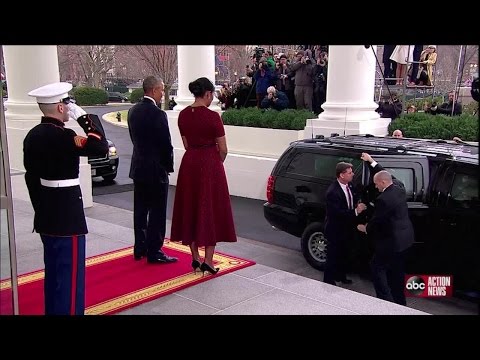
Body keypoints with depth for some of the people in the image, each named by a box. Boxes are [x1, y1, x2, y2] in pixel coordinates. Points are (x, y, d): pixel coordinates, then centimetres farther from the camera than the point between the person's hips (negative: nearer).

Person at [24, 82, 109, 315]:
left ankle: (53, 310, 33)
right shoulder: (60, 136, -20)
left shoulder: (33, 135, 8)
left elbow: (31, 177, 13)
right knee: (69, 276, -1)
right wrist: (84, 117, -17)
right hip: (67, 218, -10)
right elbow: (100, 147, -27)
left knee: (54, 273, 20)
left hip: (46, 218, 10)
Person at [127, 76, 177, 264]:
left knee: (140, 210, 15)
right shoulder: (158, 114, -18)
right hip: (156, 170, -8)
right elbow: (166, 144, -15)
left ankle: (140, 248, 24)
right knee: (157, 213, 1)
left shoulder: (133, 111, 6)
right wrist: (169, 166, 0)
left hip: (138, 168, 8)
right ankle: (154, 252, 7)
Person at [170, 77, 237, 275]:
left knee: (190, 209, 13)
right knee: (211, 209, 4)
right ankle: (208, 261, 5)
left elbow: (186, 144, 11)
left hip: (189, 164, 6)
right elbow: (223, 149, -8)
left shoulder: (183, 115, 3)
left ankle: (195, 258, 20)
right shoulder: (212, 116, -14)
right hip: (210, 164, -5)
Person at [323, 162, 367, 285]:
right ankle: (328, 281, 23)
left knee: (342, 254, 24)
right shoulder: (332, 192, -29)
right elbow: (337, 213, -30)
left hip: (346, 228, 8)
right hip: (335, 230, -8)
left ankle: (341, 277, 42)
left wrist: (358, 206, -5)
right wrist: (355, 211, -28)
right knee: (333, 256, 7)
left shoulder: (349, 186, -5)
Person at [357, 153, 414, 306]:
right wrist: (371, 161, 26)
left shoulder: (383, 199, -25)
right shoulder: (398, 186, 0)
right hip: (404, 237, 9)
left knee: (377, 267, 6)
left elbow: (376, 221, -16)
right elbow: (385, 174, 19)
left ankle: (386, 300, 6)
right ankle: (399, 301, 29)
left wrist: (365, 228, 4)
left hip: (391, 241, -9)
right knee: (397, 270, 19)